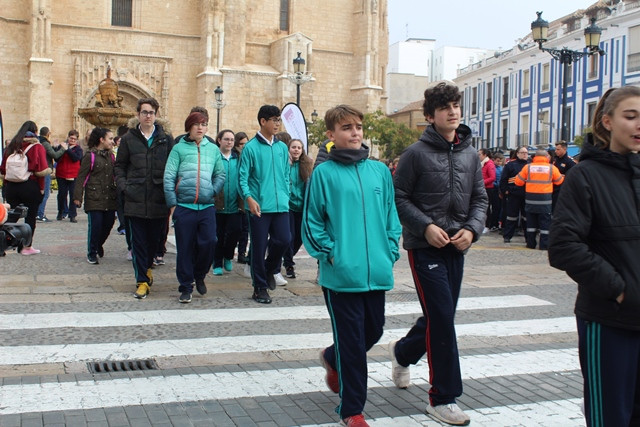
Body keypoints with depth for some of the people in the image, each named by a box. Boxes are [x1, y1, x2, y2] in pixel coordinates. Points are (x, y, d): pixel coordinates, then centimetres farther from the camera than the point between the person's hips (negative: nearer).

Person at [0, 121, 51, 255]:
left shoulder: (11, 146, 7)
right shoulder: (37, 147, -7)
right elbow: (42, 170, -14)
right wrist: (41, 188, -1)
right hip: (31, 187, -4)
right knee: (30, 216, 5)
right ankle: (27, 247, 9)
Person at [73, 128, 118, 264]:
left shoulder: (111, 156, 15)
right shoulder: (90, 155, -2)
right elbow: (81, 177, -4)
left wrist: (117, 193, 11)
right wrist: (78, 196, -8)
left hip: (110, 197, 6)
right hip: (94, 197, -5)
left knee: (109, 223, 5)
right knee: (95, 225, -6)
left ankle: (99, 244, 33)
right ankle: (92, 254, 9)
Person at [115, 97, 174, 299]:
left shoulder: (166, 139, 6)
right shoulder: (129, 139, 7)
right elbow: (119, 166, 12)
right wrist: (123, 186, -3)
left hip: (159, 200, 0)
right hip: (135, 200, 0)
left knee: (154, 239, 11)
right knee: (138, 242, 2)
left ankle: (147, 267, 37)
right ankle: (142, 280, 9)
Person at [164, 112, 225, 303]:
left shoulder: (213, 149, 10)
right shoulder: (179, 148, 2)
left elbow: (220, 175, 13)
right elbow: (169, 177, 0)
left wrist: (212, 192, -2)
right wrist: (172, 203, -5)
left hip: (207, 206, 2)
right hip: (184, 206, -2)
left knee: (208, 243, -8)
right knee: (185, 248, 3)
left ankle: (199, 275, 20)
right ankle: (185, 287, 15)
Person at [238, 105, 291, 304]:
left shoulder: (282, 147, 12)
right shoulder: (251, 147, -3)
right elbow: (243, 177, -6)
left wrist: (286, 196, 12)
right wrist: (249, 198, -19)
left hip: (280, 205, 4)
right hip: (259, 206, -4)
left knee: (284, 240, -4)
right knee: (259, 247, 1)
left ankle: (268, 269, 26)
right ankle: (260, 287, 14)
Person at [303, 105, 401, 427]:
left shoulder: (380, 171, 7)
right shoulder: (324, 173, -5)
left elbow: (391, 215, 13)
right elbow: (312, 221, -3)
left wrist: (390, 252, 4)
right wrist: (329, 253, -10)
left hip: (376, 272, 5)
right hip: (341, 274, -5)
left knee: (374, 330, 17)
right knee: (351, 340, 2)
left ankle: (332, 359, 46)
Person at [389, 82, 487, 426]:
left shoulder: (470, 154, 9)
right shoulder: (416, 153, -7)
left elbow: (480, 199, 11)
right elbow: (399, 198, -6)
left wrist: (472, 229, -6)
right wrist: (426, 226, -16)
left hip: (456, 247, 6)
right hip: (424, 246, -6)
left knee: (440, 317, 14)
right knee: (441, 318, -9)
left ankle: (402, 352, 44)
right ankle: (443, 399, 3)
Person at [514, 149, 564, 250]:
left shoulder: (528, 167, 0)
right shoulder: (552, 168, -1)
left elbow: (518, 182, 2)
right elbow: (559, 181, 12)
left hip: (530, 200, 2)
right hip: (545, 200, -2)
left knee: (531, 222, 12)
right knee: (545, 223, 5)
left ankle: (531, 243, 15)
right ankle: (544, 245, 4)